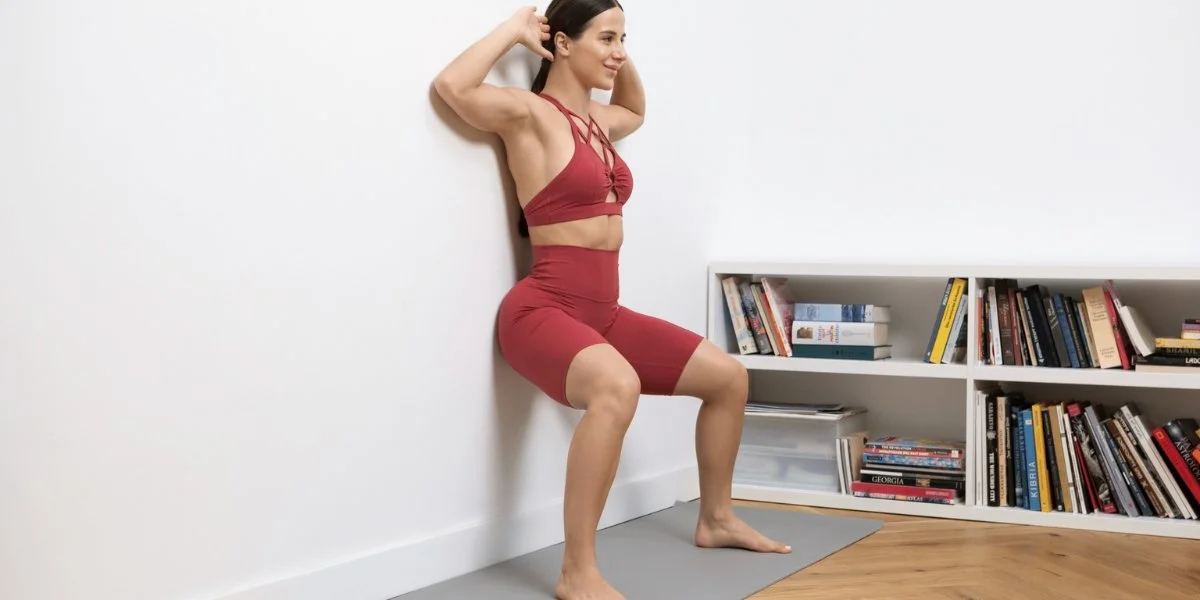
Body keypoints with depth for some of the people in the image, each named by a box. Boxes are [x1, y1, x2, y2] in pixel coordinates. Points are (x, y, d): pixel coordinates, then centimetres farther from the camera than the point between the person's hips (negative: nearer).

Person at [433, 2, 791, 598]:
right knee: (617, 386, -41)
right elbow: (451, 86, -27)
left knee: (728, 377, 13)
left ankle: (716, 519, 30)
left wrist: (620, 59, 21)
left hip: (602, 313, 9)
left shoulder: (596, 120, 15)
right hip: (543, 311, -9)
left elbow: (636, 111, 40)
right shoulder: (530, 113, -8)